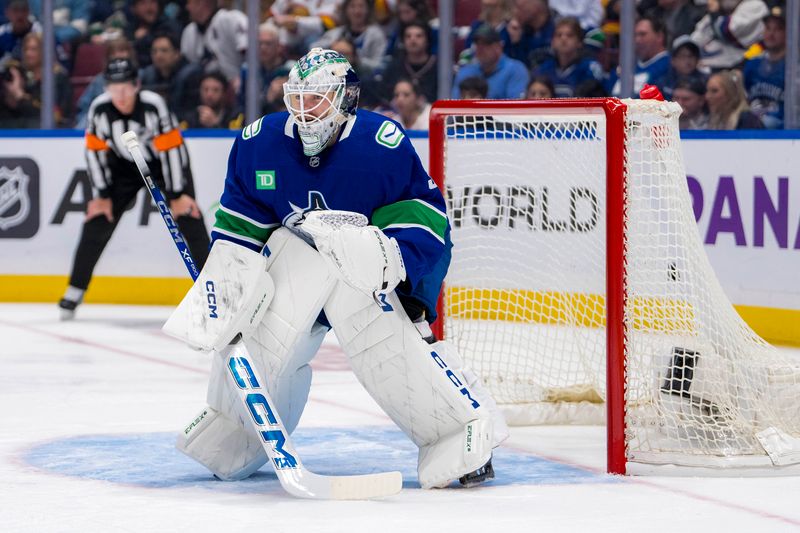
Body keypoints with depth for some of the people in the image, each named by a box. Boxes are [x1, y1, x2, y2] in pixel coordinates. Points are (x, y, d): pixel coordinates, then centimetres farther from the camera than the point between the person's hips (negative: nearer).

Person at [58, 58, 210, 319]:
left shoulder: (153, 105, -32)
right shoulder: (99, 109, -22)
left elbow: (171, 148, -26)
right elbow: (95, 151, -11)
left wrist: (177, 195, -23)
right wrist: (101, 195, -11)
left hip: (164, 162, -3)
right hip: (124, 167, 3)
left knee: (189, 219, -13)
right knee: (97, 222, -6)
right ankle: (75, 291, 5)